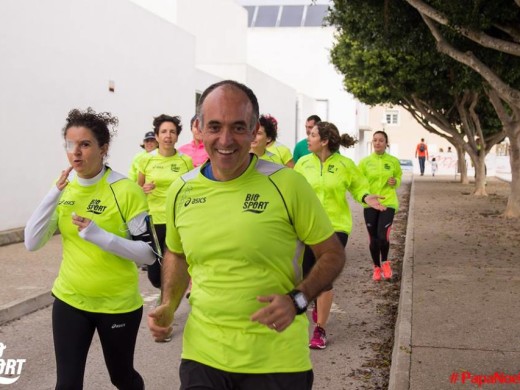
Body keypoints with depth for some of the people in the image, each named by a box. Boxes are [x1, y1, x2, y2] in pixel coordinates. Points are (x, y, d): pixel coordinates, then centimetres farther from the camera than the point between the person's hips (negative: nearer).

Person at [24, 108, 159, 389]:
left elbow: (149, 254, -15)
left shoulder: (126, 190, -16)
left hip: (118, 304, -3)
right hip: (69, 300, 3)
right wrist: (55, 193, -16)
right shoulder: (63, 187, -1)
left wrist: (100, 235, -27)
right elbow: (32, 243, -6)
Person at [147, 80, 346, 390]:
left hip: (276, 360, -2)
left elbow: (333, 254, -5)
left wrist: (297, 299, -20)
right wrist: (169, 306, 3)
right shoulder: (181, 191, 0)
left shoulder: (287, 184, -13)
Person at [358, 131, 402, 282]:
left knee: (383, 236, -14)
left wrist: (395, 182, -7)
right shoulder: (365, 162, -1)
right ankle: (377, 267, 27)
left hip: (388, 203, -1)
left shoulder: (393, 161, 0)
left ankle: (385, 262, 16)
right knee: (373, 239, 6)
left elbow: (399, 177, 15)